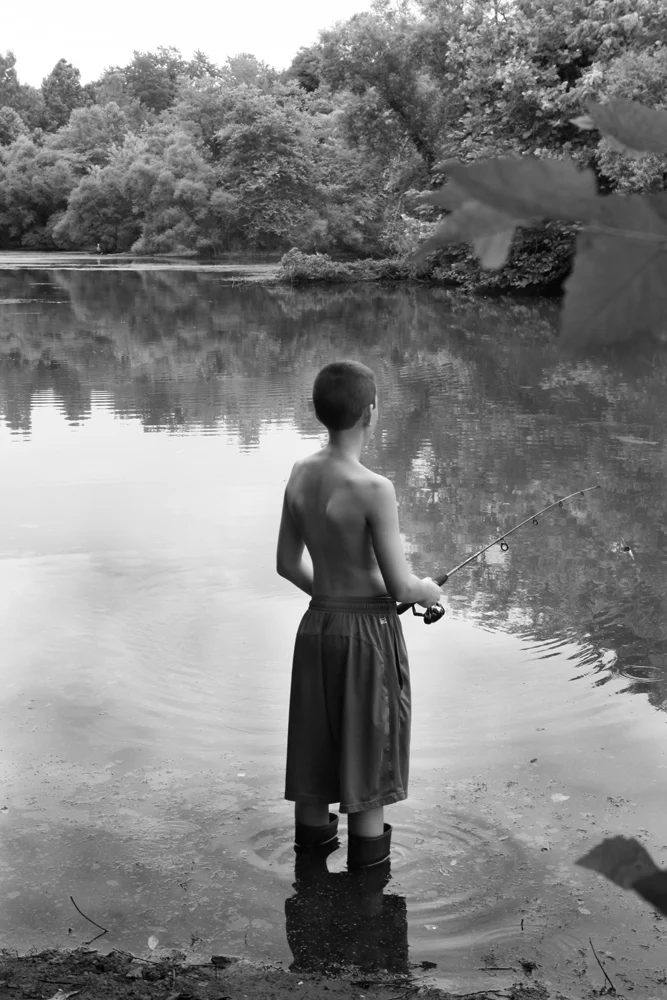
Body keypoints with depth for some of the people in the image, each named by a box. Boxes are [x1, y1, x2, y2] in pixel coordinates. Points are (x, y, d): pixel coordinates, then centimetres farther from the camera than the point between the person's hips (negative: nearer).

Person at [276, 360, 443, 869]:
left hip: (318, 622, 6)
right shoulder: (374, 489, -22)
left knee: (317, 732, 19)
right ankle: (368, 845, 24)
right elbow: (400, 586, -19)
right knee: (370, 738, 11)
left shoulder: (300, 475, -3)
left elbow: (288, 563, 6)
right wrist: (428, 591, 2)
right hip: (371, 628, -6)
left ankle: (313, 829, 36)